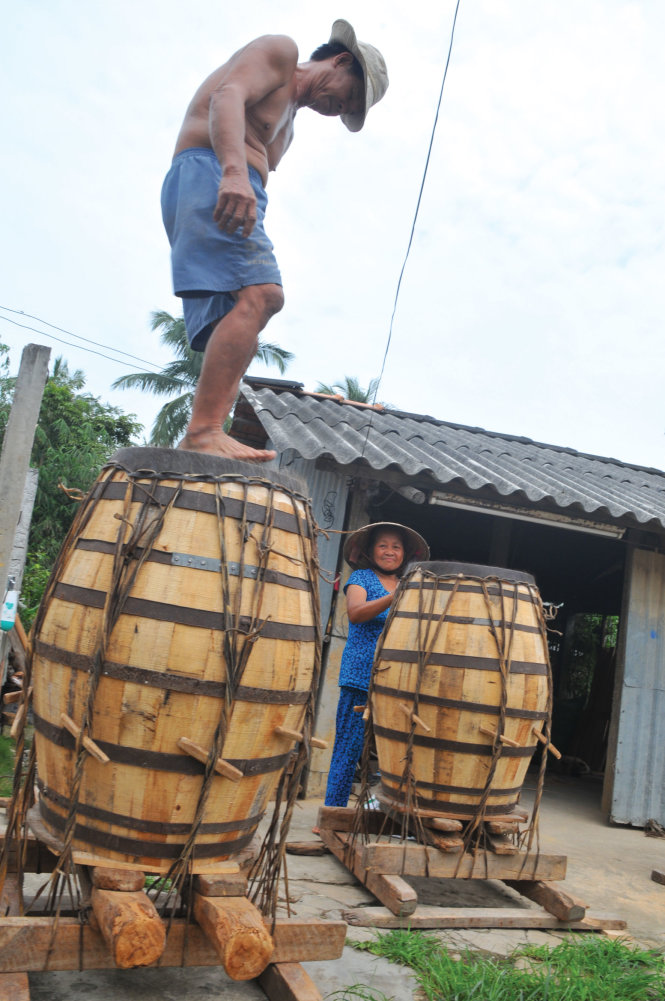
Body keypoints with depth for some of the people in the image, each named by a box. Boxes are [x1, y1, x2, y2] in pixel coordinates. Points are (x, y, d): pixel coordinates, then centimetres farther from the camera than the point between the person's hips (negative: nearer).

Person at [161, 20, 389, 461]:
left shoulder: (287, 127, 36)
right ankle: (204, 432, -37)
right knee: (261, 294, -29)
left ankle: (203, 441, -13)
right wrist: (235, 171, -29)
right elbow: (227, 96, -11)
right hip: (207, 172, -10)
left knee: (241, 341, -3)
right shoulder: (281, 50, 9)